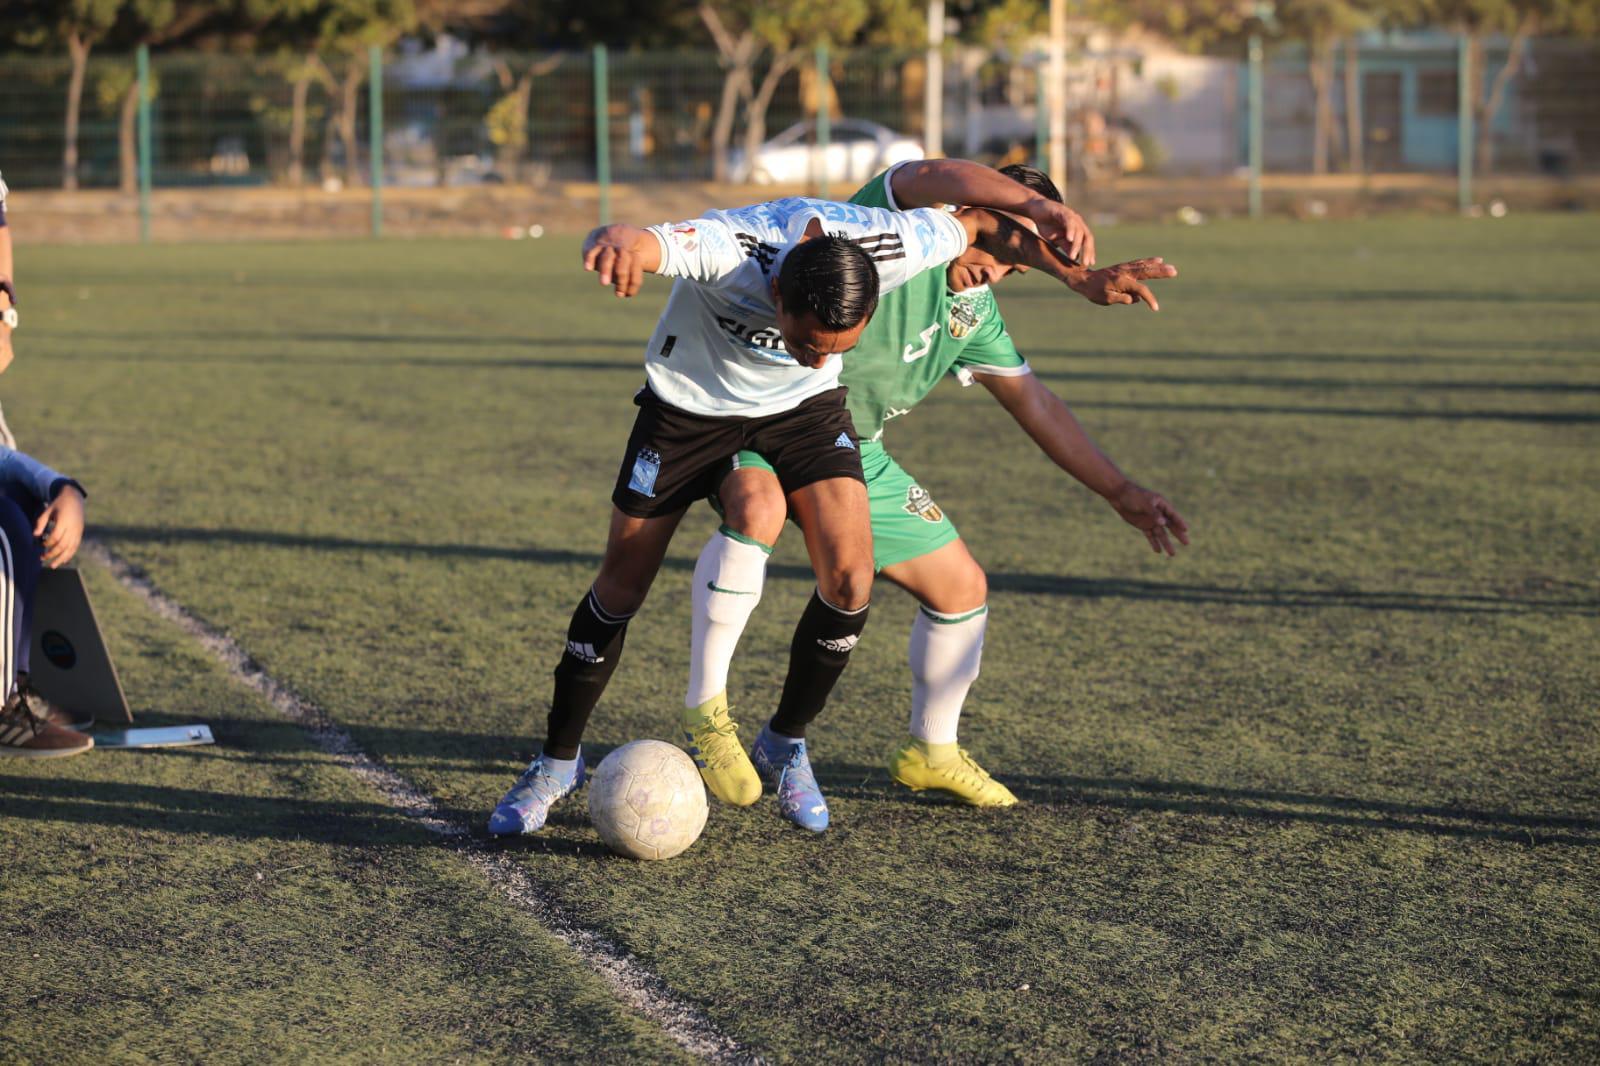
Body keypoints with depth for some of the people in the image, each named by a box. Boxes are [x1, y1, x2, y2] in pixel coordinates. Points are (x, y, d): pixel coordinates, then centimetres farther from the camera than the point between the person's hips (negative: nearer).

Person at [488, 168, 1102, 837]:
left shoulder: (886, 246, -31)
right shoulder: (729, 249, -41)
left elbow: (982, 226, -9)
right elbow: (622, 247, -60)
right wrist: (618, 241, -82)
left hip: (805, 408, 2)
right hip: (691, 401, -2)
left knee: (849, 575, -16)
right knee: (621, 586, -2)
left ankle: (788, 745, 8)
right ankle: (558, 762, 19)